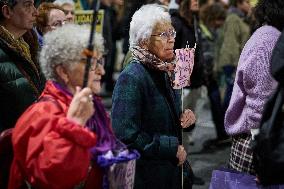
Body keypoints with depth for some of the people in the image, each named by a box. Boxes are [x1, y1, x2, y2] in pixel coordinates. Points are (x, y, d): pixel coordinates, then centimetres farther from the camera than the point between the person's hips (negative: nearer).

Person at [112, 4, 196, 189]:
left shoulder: (165, 71, 6)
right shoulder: (131, 78, -19)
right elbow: (127, 136, -26)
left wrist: (185, 117, -2)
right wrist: (172, 148, -20)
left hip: (170, 171, 8)